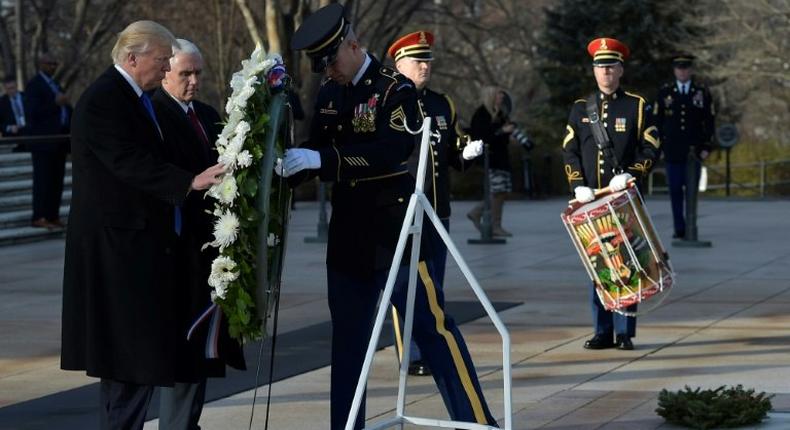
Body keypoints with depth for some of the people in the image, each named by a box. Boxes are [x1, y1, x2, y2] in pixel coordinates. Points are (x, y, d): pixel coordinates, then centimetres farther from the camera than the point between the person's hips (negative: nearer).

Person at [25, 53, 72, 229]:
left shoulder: (55, 84, 21)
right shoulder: (34, 84, -5)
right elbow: (34, 111, -16)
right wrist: (55, 103, -23)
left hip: (58, 140, 8)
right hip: (43, 140, -8)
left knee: (57, 180, 6)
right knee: (43, 179, -8)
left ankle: (53, 216, 10)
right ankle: (39, 217, -8)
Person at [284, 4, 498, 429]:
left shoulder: (396, 89, -10)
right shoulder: (328, 94, 9)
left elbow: (391, 152, -23)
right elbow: (317, 151, 13)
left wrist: (322, 158, -29)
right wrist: (290, 164, -10)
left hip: (394, 230, -6)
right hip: (348, 233, 6)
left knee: (431, 325, -5)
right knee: (347, 336, 11)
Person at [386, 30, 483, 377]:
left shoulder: (443, 105, 16)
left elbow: (454, 154, 20)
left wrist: (466, 153, -2)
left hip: (437, 211, 6)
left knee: (434, 286, 11)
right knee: (407, 286, -4)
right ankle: (413, 357, 0)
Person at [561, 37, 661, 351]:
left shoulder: (636, 106, 4)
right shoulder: (580, 108, 11)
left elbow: (651, 149, 1)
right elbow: (569, 151, 9)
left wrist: (630, 174, -14)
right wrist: (578, 185, -5)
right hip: (591, 201, 2)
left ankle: (624, 333, 2)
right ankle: (603, 332, 9)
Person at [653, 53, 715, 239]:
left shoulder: (702, 92, 6)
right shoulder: (664, 93, 7)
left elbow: (709, 121, 6)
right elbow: (657, 121, 8)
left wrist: (707, 147, -2)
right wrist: (657, 147, 2)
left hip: (694, 151, 0)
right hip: (672, 151, 0)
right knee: (675, 190, -1)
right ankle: (679, 228, 3)